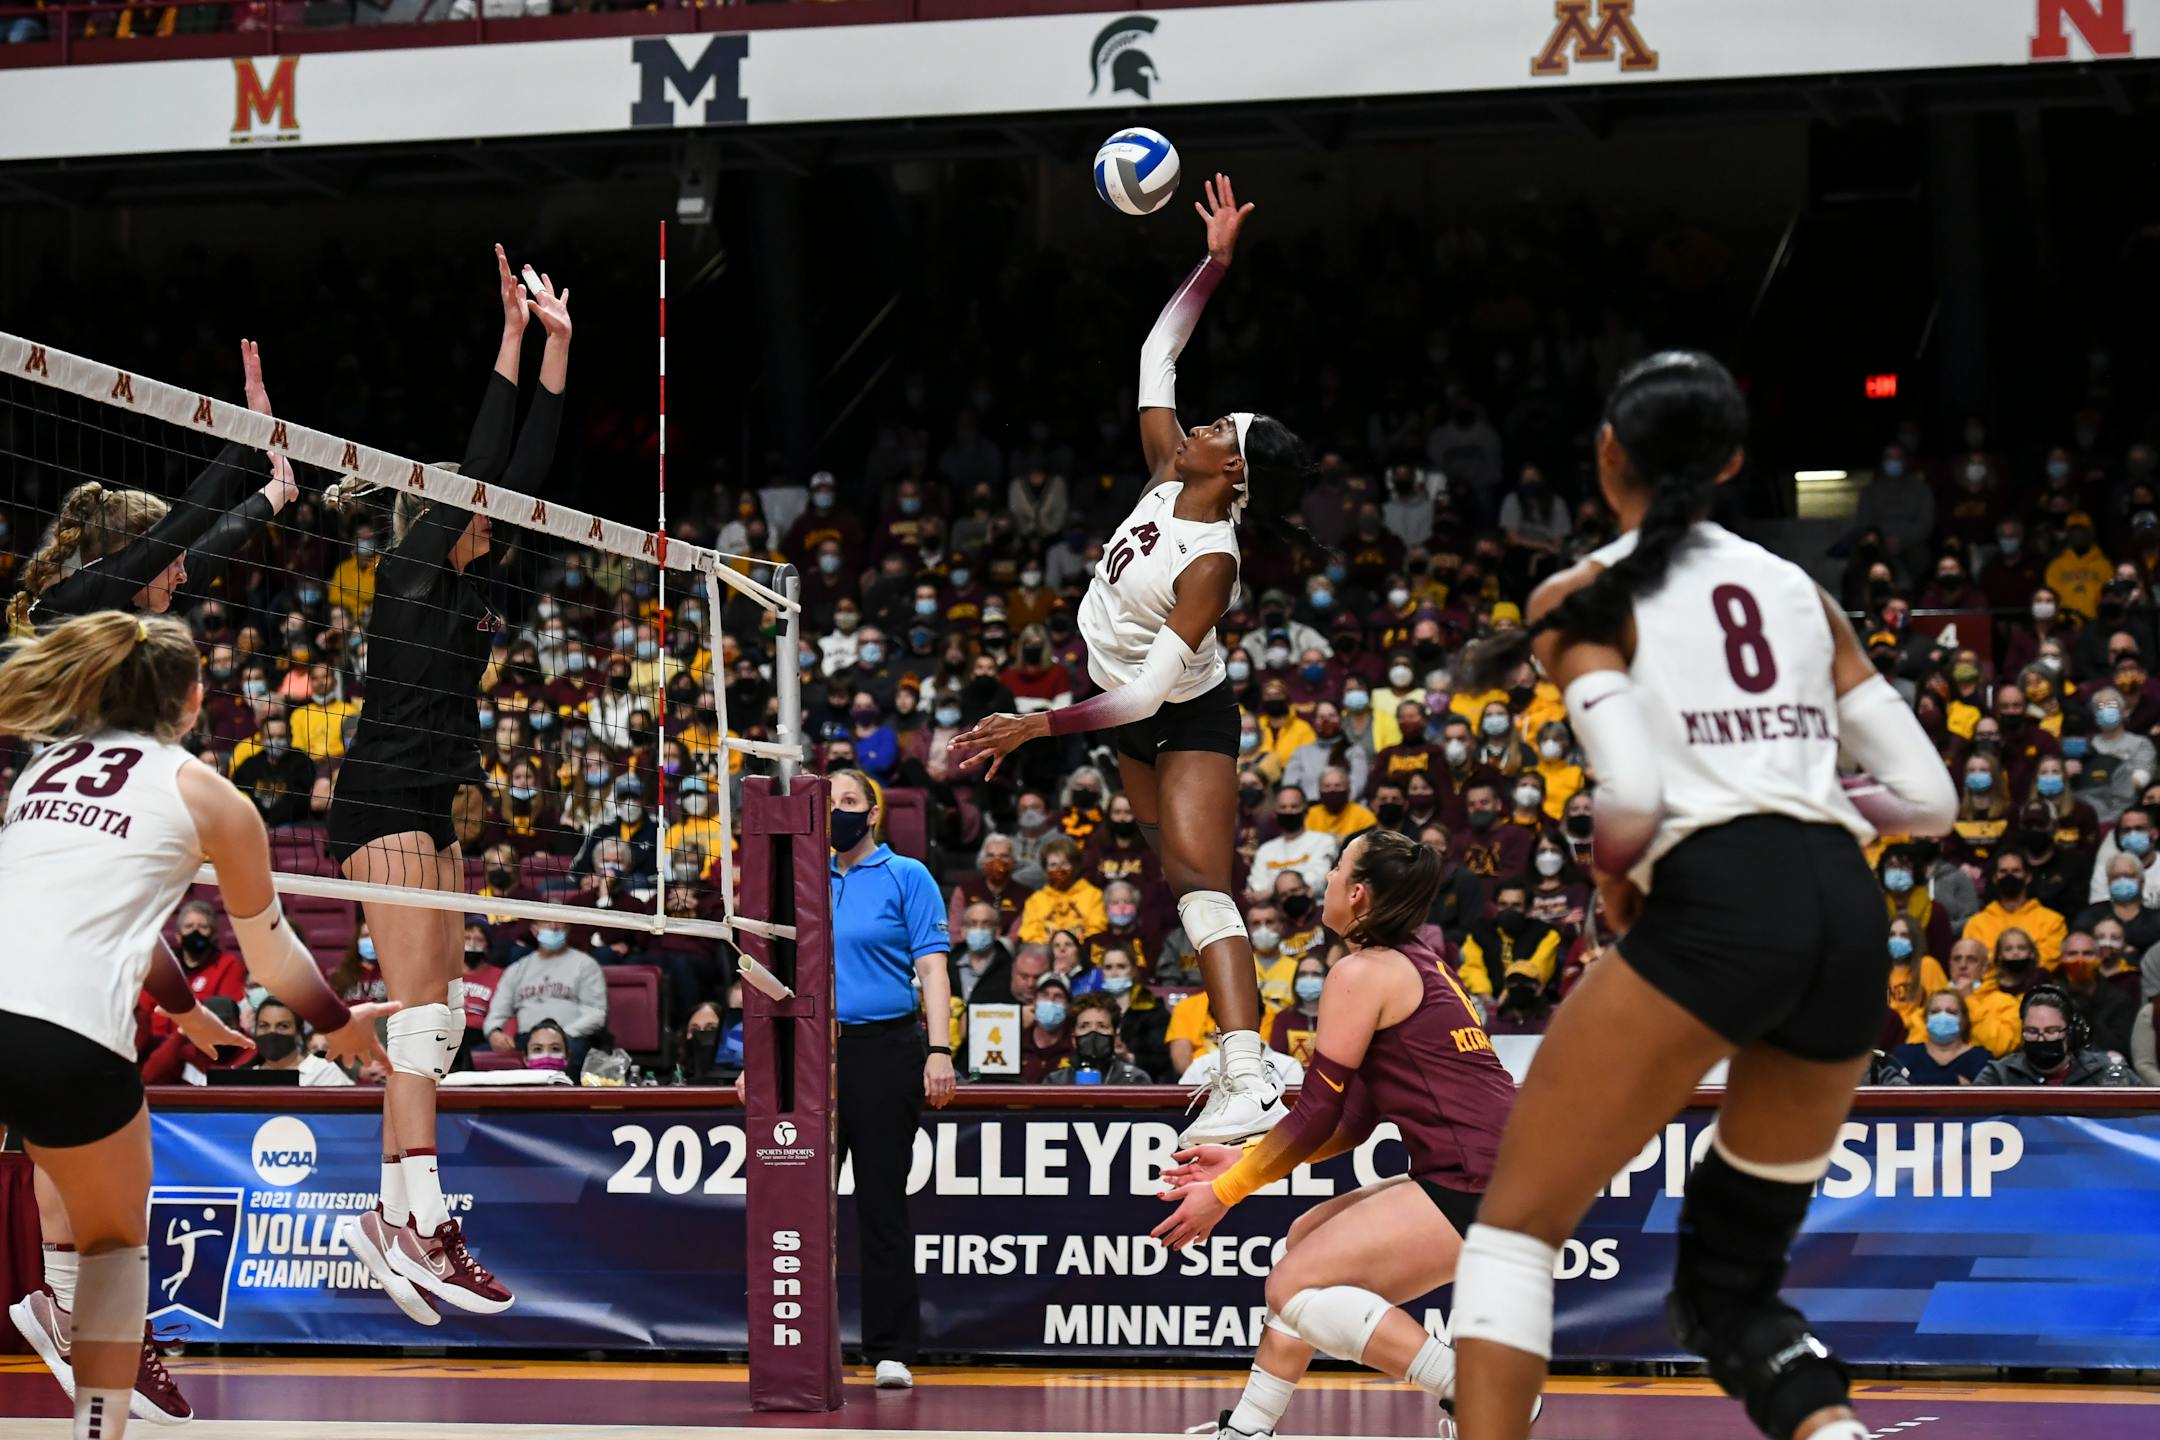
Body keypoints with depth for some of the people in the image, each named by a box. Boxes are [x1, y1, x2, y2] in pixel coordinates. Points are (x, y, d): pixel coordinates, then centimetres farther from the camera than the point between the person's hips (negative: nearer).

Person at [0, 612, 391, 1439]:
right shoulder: (208, 796, 13)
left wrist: (191, 1012, 56)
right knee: (116, 1240, 19)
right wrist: (340, 1024, 46)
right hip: (67, 1035, -3)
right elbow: (268, 948, 26)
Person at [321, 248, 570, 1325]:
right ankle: (423, 1223, -25)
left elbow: (523, 473, 14)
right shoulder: (407, 571, -5)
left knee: (439, 1014, 3)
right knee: (422, 1004, -17)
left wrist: (559, 348, 10)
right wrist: (512, 342, -14)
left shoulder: (469, 582, 16)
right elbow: (482, 469, -14)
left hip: (432, 811, 9)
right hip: (383, 801, -9)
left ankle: (389, 1218, 2)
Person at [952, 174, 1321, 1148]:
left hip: (1186, 720, -10)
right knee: (1178, 884, 14)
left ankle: (1250, 1085, -38)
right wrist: (1214, 262, -4)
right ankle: (1234, 1053, 22)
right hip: (1138, 720, 10)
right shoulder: (1167, 477, -8)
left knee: (1196, 878, -24)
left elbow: (1147, 689, -31)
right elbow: (1156, 357, 2)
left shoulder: (1211, 564, -28)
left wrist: (1035, 727, -32)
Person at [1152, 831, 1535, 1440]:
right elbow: (1354, 1122, 21)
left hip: (1481, 1185, -10)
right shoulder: (1418, 964, 21)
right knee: (1307, 1241, 20)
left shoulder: (1362, 973, -7)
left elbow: (1317, 1114, -7)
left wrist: (1225, 1193, 2)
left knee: (1295, 1286, -11)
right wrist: (1243, 1159, 19)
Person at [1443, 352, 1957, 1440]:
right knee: (1733, 1288, 17)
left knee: (1515, 1228, 5)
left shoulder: (1583, 598, 6)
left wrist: (1612, 880, 11)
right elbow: (1928, 797, 15)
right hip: (1850, 915, 6)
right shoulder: (1797, 587, 20)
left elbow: (1632, 800, -9)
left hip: (1714, 909, -6)